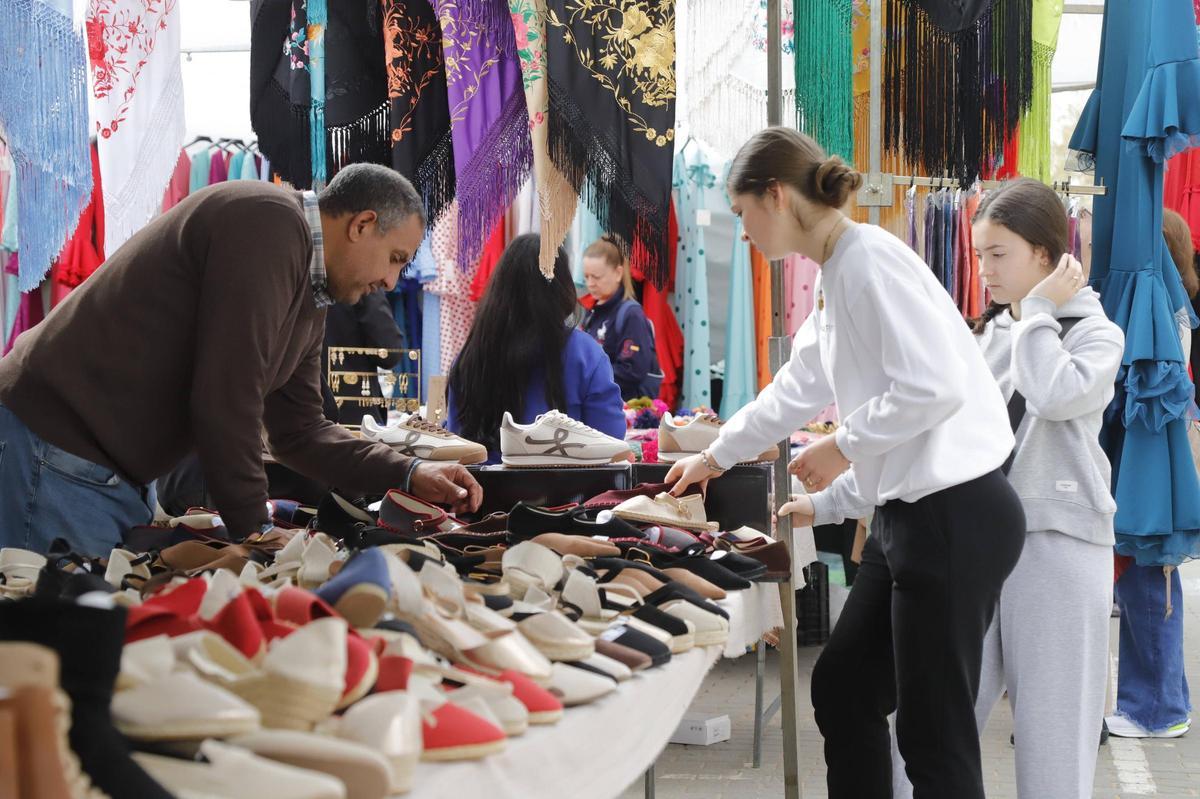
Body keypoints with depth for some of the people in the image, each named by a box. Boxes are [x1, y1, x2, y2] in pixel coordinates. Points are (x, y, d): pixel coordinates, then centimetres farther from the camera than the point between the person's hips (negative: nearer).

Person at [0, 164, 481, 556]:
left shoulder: (310, 299, 13)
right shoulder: (270, 223, -18)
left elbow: (298, 432, 19)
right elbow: (225, 397, -23)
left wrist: (409, 475, 9)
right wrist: (253, 529, -15)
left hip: (123, 478, 10)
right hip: (55, 444, -10)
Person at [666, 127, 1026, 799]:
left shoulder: (869, 258, -14)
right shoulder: (838, 277, 16)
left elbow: (935, 387, -24)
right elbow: (795, 392, 31)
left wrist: (843, 447, -9)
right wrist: (715, 457, 43)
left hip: (954, 516, -10)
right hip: (909, 512, 10)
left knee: (933, 732, -3)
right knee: (843, 690, 16)